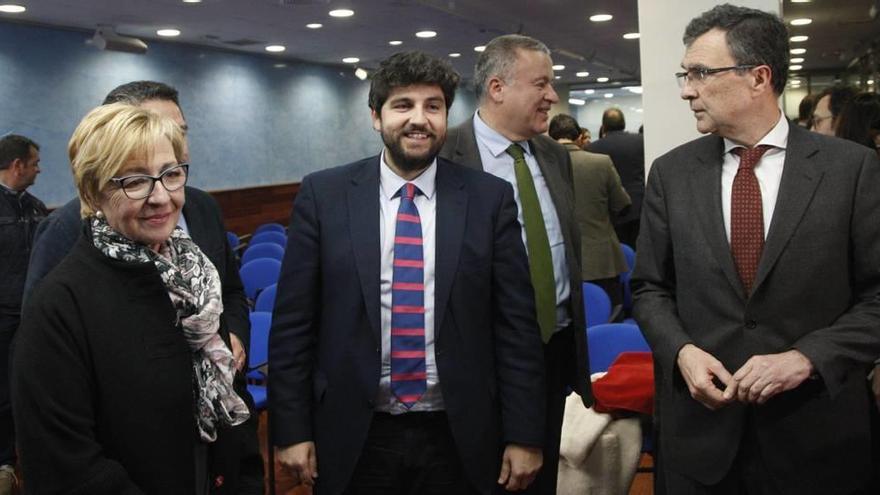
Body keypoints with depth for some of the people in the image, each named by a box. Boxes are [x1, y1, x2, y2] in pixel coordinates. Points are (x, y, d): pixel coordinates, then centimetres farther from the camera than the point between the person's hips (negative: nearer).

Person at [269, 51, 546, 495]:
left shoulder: (489, 199, -2)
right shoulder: (323, 195, -2)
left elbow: (517, 324, -1)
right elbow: (292, 322, -1)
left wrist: (524, 436, -2)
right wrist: (292, 431, -3)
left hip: (458, 438, 1)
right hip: (353, 437, 0)